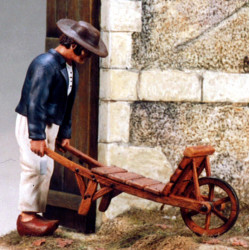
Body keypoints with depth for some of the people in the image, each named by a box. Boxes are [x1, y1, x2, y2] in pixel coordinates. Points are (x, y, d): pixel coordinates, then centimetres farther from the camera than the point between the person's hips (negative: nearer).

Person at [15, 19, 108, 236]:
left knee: (46, 169, 9)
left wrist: (65, 133, 17)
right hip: (31, 123, -9)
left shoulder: (72, 69, 9)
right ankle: (26, 218, -3)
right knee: (34, 168, -9)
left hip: (50, 125, 9)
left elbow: (67, 105, 18)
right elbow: (35, 102, -24)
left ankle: (35, 215, 16)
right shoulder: (45, 64, -21)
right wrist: (37, 136, -26)